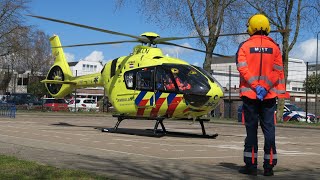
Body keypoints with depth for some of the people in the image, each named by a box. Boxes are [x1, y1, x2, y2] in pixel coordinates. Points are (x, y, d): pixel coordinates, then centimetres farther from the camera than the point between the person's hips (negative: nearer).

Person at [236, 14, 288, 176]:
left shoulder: (245, 46, 0)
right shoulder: (274, 47, 5)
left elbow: (242, 68, -11)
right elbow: (278, 71, -2)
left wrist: (255, 86, -14)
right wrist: (265, 87, -8)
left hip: (250, 94, -1)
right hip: (269, 95, 1)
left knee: (251, 129, 5)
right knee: (269, 129, 5)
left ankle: (251, 164, 6)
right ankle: (269, 166, 5)